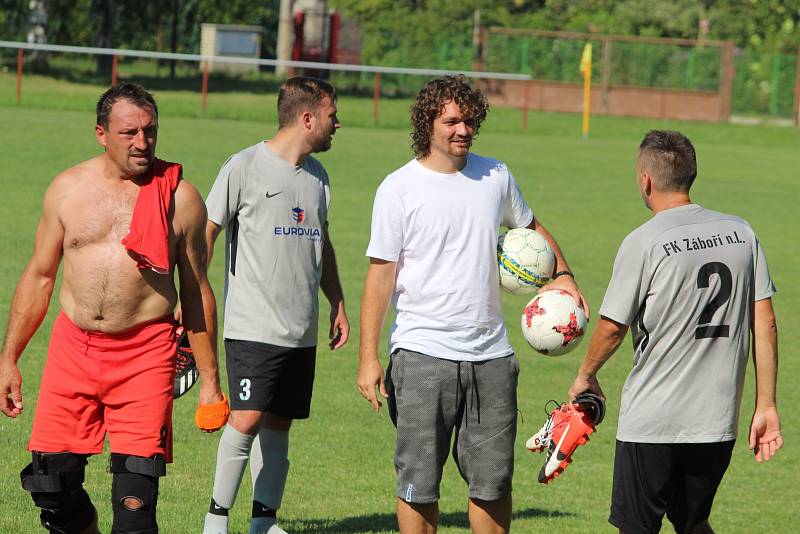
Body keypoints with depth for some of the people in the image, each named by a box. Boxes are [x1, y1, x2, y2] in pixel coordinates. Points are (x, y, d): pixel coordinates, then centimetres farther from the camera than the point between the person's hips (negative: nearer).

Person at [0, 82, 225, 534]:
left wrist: (210, 379, 7)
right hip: (73, 346, 3)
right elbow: (39, 277, 15)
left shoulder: (180, 197, 3)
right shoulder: (68, 188, 8)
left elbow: (196, 292, 8)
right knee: (52, 479, 1)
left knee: (135, 495, -10)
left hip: (145, 355, -3)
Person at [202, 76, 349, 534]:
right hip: (253, 325, -6)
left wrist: (338, 303, 24)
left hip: (302, 331, 6)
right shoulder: (245, 166, -6)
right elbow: (206, 231, -4)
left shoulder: (316, 175, 15)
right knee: (248, 419, -15)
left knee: (279, 424, 7)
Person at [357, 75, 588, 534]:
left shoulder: (496, 177, 8)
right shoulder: (399, 189, -5)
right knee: (419, 483, -1)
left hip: (491, 355, 4)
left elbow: (531, 228, 28)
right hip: (422, 356, -4)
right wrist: (369, 357, -10)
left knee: (494, 483, 6)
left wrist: (563, 274, 11)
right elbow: (381, 275, -6)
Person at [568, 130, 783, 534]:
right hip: (718, 422, 5)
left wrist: (586, 376, 14)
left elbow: (612, 327, -6)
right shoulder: (740, 233, 4)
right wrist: (766, 406, 9)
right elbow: (765, 324, 5)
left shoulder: (643, 243, -11)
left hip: (651, 422, -5)